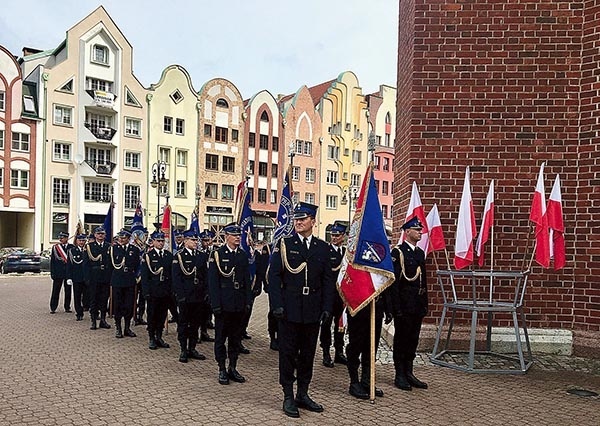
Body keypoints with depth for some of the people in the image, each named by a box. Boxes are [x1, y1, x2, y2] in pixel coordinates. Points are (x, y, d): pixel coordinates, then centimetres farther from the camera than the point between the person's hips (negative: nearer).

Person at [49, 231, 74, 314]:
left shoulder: (72, 247, 3)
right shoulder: (55, 247, 4)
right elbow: (52, 261, 3)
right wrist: (52, 273, -3)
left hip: (68, 272, 0)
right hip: (58, 272, 0)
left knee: (68, 291, 6)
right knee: (55, 291, 2)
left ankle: (67, 307, 16)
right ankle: (53, 308, 10)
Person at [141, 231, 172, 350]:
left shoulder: (169, 255, 8)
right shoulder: (147, 256, -3)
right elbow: (144, 276, -5)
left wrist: (172, 289, 3)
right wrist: (146, 292, -11)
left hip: (166, 291, 3)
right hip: (153, 291, -3)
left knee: (162, 315, 10)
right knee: (152, 315, 6)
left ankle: (159, 337, 22)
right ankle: (151, 338, 17)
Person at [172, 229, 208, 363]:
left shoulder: (202, 256, 9)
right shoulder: (179, 256, -4)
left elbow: (206, 276, 11)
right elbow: (176, 278, -8)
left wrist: (206, 292, 5)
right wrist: (181, 295, -13)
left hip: (199, 296, 5)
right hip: (185, 297, -4)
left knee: (195, 323, 11)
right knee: (183, 323, 5)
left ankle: (192, 349, 22)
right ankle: (183, 350, 14)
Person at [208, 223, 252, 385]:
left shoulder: (243, 255, 9)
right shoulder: (217, 254, -5)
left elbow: (247, 280, 11)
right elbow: (213, 281, -8)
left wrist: (248, 301, 5)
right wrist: (215, 304, -13)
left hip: (239, 305, 5)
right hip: (224, 304, -4)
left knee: (236, 337, 11)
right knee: (221, 337, 5)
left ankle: (233, 368, 22)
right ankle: (222, 370, 16)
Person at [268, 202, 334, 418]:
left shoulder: (323, 247, 7)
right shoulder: (284, 244, -1)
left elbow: (328, 280, 8)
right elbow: (274, 276, -4)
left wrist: (327, 307, 0)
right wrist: (277, 305, -12)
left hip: (313, 310, 3)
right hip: (290, 309, -3)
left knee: (308, 353, 12)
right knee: (288, 353, 5)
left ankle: (303, 394, 27)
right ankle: (288, 397, 17)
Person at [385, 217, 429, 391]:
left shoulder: (420, 253, 15)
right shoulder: (398, 252, -8)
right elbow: (393, 281, -13)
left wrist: (424, 304, 15)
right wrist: (394, 308, -18)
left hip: (417, 305, 7)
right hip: (403, 304, -7)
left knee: (413, 339, 12)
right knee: (401, 339, 2)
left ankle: (408, 373, 22)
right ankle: (400, 375, 12)